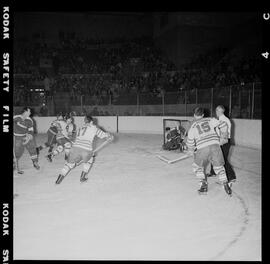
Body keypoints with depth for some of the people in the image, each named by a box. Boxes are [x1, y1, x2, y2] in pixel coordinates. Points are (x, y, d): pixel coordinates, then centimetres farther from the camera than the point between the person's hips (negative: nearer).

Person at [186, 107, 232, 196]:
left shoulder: (193, 126, 10)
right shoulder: (210, 120, 14)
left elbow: (190, 142, 12)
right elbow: (223, 125, 10)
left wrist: (191, 151, 30)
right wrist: (223, 138, 21)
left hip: (202, 148, -2)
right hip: (215, 145, 2)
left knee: (197, 167, 20)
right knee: (219, 167, 17)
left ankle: (204, 186, 11)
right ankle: (226, 186, 8)